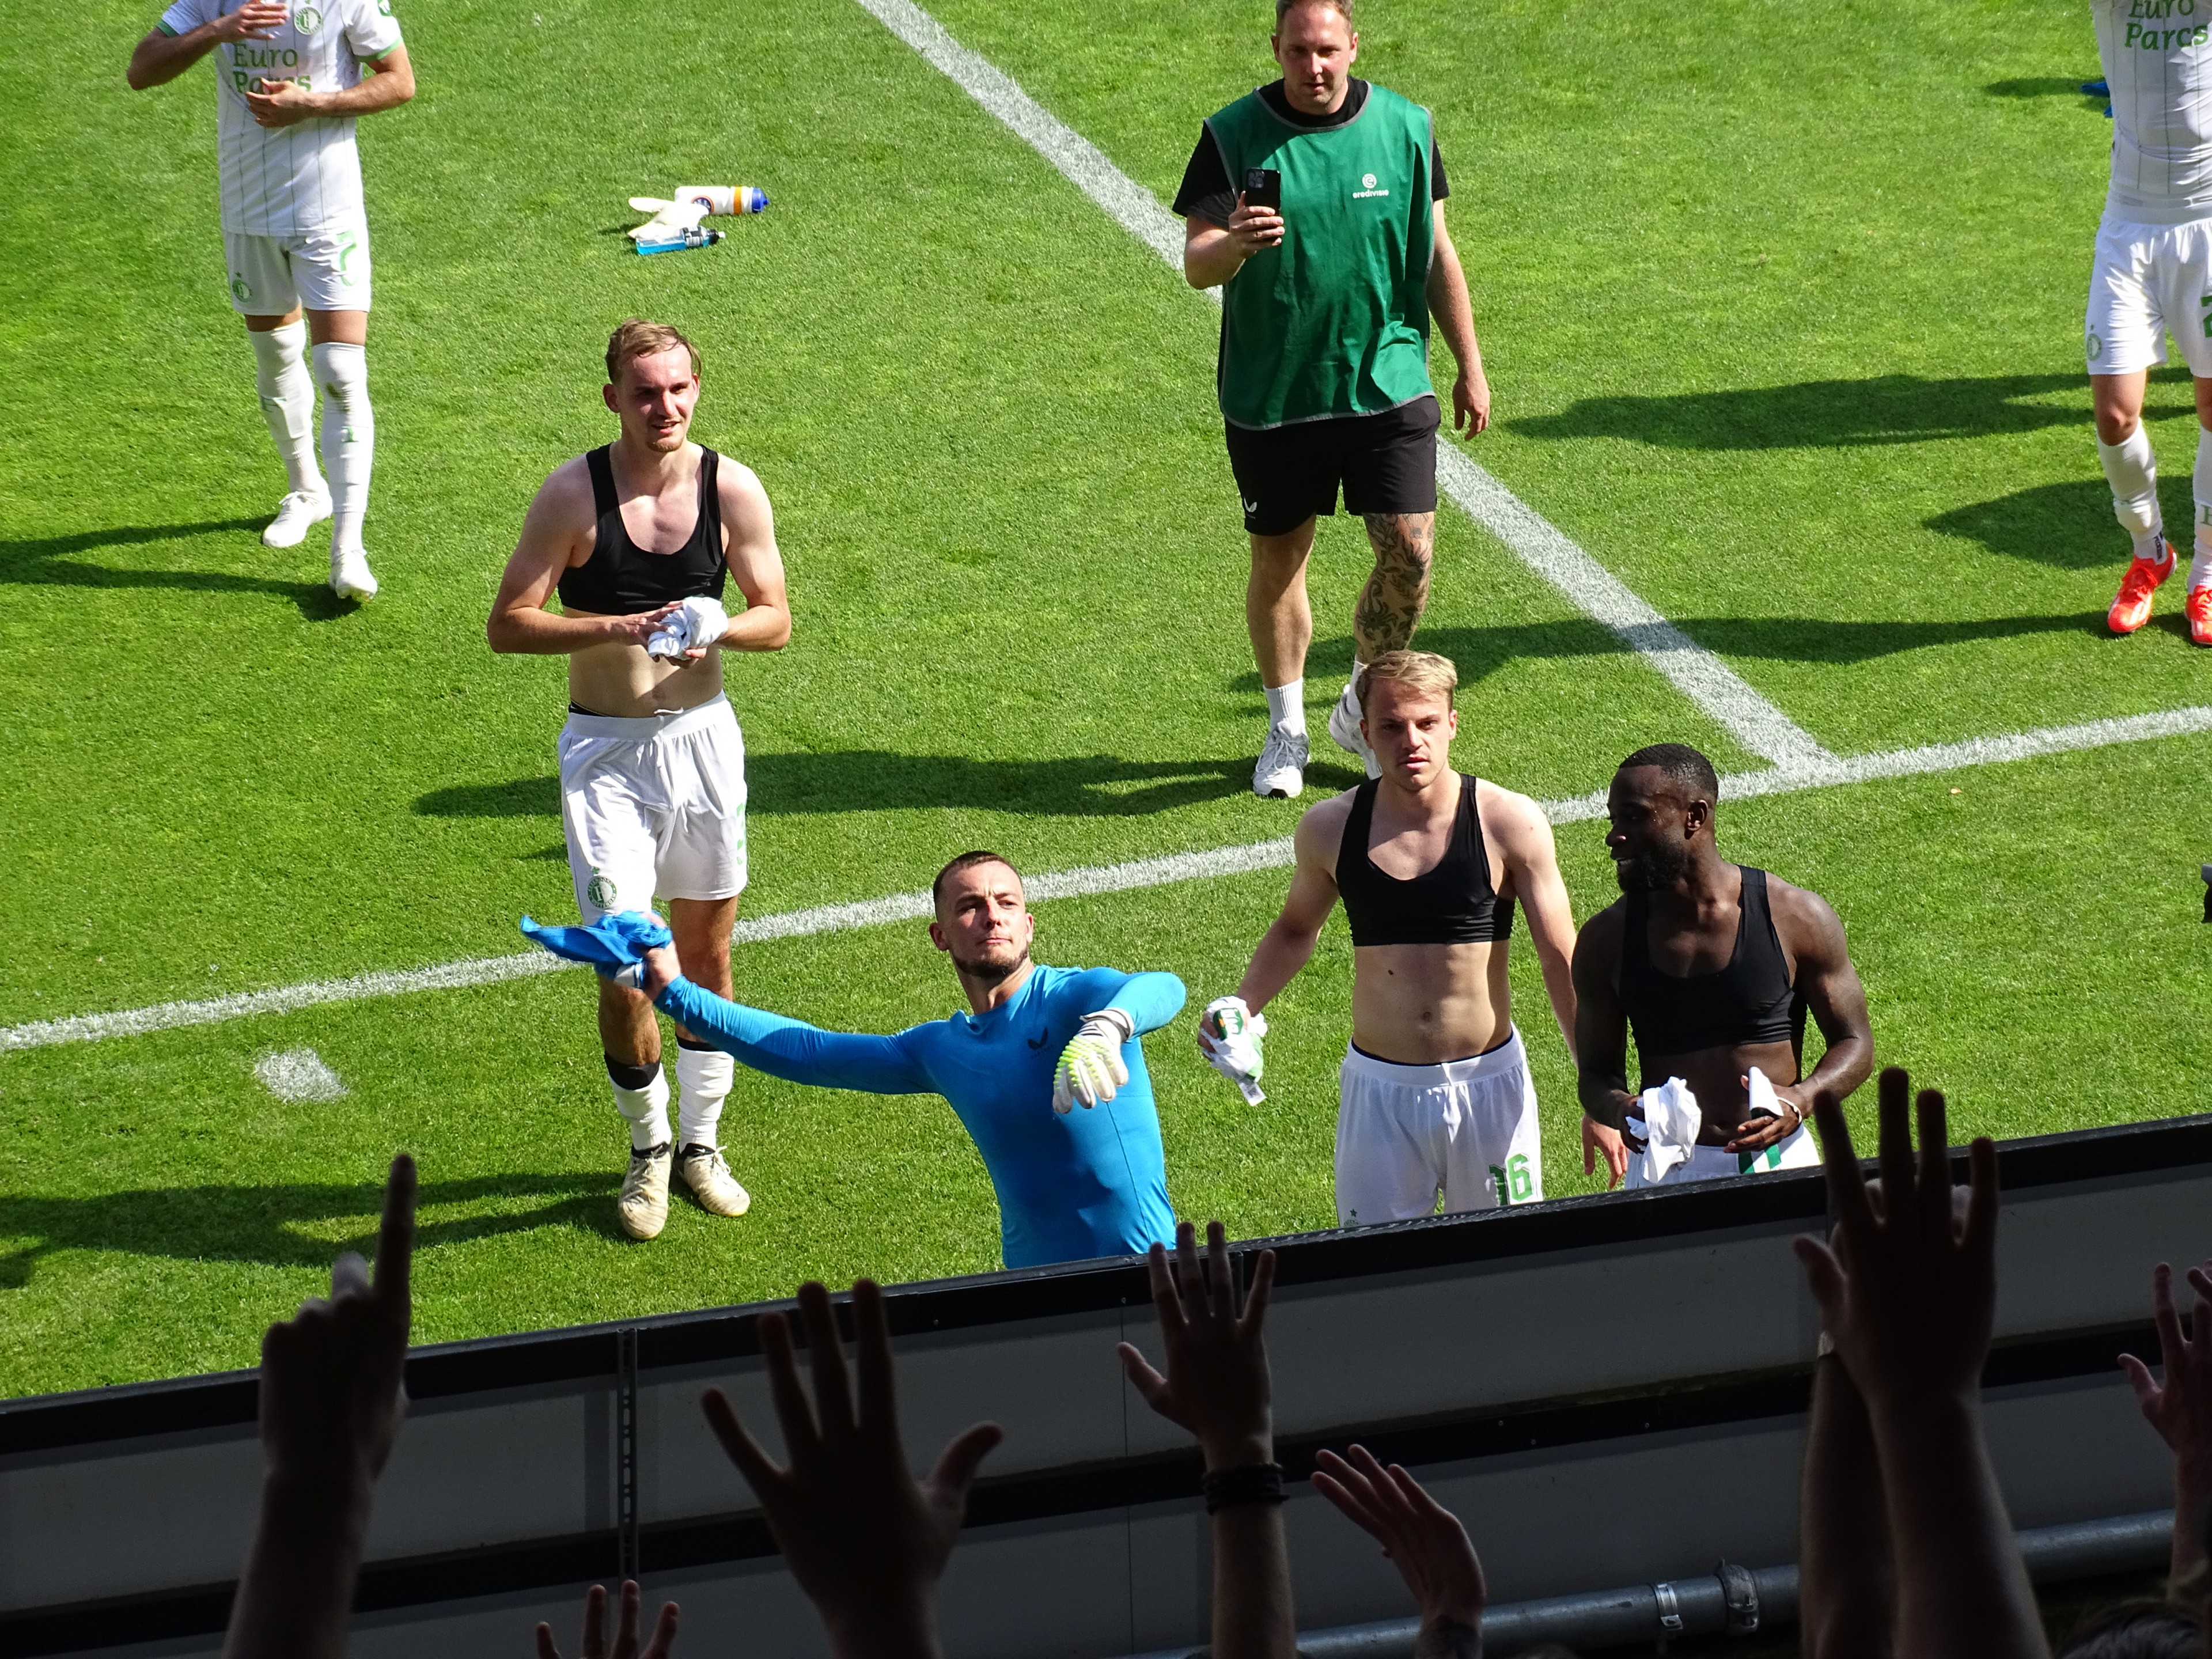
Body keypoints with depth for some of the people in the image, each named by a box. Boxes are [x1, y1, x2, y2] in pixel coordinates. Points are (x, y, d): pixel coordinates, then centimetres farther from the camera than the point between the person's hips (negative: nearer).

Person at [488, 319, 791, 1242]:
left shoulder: (732, 490, -4)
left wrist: (715, 629, -19)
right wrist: (617, 628, -23)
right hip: (607, 750, -3)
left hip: (703, 739, 3)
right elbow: (507, 625, -10)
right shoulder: (573, 494, -11)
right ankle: (648, 1146, 15)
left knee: (706, 948, 12)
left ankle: (701, 1142, 30)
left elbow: (775, 620, 3)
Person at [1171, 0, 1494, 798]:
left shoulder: (1404, 128, 0)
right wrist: (1236, 244, -34)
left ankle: (1363, 709, 19)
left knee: (1409, 554, -5)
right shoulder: (1233, 136, -6)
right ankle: (1286, 730, 27)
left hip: (1389, 382, 1)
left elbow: (1437, 254, 10)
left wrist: (1470, 367, 11)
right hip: (1270, 394, -1)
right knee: (1277, 559, 8)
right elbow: (1195, 265, -11)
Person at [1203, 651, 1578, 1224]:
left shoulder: (1509, 824, -10)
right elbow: (1296, 929, 15)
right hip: (1380, 1090, 1)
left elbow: (1562, 961, -6)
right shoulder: (1330, 829, -4)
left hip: (1488, 1084, -1)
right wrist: (1239, 1008, -1)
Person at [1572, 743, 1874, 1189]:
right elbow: (1596, 1073, 9)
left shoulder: (1797, 918, -5)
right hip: (1664, 1170, 1)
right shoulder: (1606, 941, 1)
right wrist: (1618, 1109, -15)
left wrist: (1800, 1100, -18)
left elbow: (1854, 1043, 2)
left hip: (1778, 1162, -1)